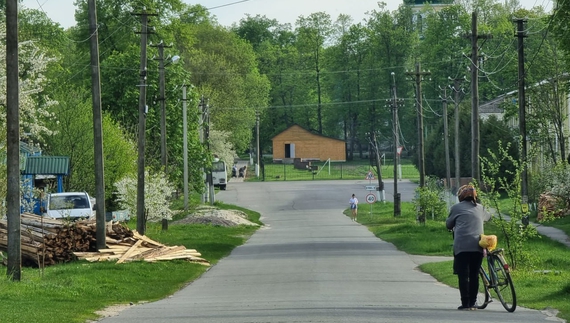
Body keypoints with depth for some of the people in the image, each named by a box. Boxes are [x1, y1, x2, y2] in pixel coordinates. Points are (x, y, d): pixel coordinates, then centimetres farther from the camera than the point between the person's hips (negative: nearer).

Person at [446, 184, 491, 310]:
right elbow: (488, 217, 37)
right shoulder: (480, 208, 18)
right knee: (474, 275, 9)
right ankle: (473, 302, 9)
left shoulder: (456, 208, 6)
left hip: (462, 246, -4)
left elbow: (448, 224, 14)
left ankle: (465, 303, -5)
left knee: (463, 275, -2)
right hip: (477, 246, 4)